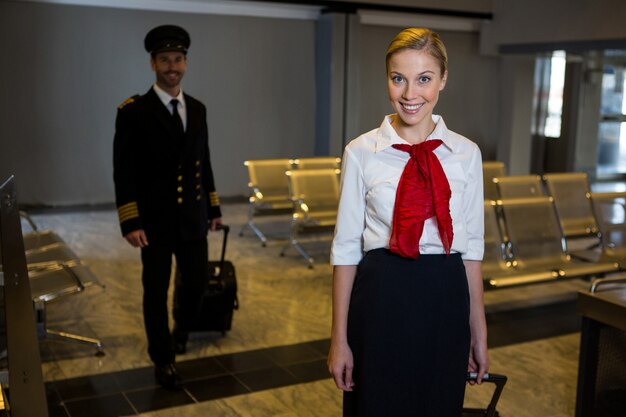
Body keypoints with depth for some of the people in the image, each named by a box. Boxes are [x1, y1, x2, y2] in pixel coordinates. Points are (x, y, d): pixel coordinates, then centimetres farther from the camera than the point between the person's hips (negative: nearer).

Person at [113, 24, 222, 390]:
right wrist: (131, 222, -16)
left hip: (193, 218, 5)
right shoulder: (134, 111, -9)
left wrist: (214, 208, 13)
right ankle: (163, 359, 23)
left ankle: (180, 331, 42)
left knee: (197, 282, 12)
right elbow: (124, 171, -11)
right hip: (155, 221, -5)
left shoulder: (198, 109, 7)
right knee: (156, 291, 6)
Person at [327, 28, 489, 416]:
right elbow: (346, 247, -3)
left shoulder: (466, 153, 1)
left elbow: (472, 245, 6)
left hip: (445, 301, 2)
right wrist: (339, 338, -2)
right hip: (381, 300, -2)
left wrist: (479, 330, 8)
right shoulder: (362, 152, -5)